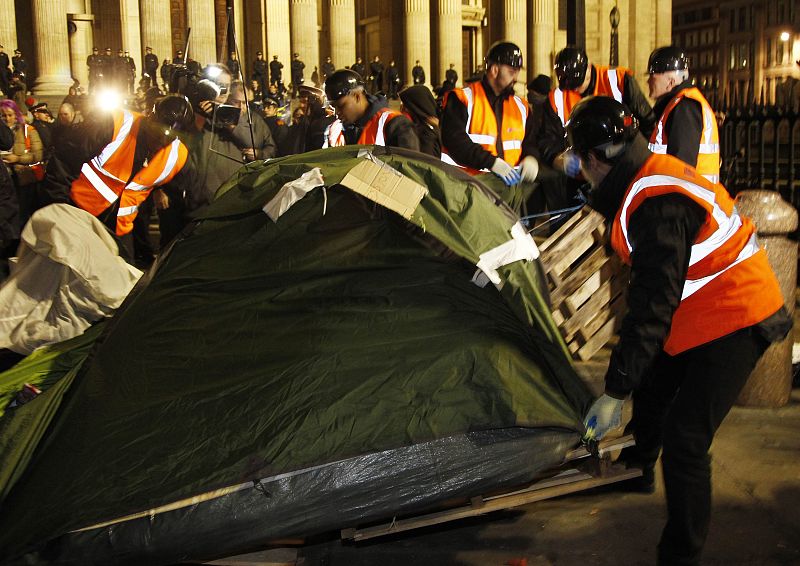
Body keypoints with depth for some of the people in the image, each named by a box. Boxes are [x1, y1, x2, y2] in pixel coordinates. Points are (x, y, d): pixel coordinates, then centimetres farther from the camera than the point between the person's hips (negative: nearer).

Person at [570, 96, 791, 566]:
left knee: (684, 441, -13)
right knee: (651, 390, 26)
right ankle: (637, 470, 51)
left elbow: (652, 307, -29)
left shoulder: (656, 207, -29)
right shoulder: (655, 173, 3)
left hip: (734, 321, -11)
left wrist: (614, 392, -24)